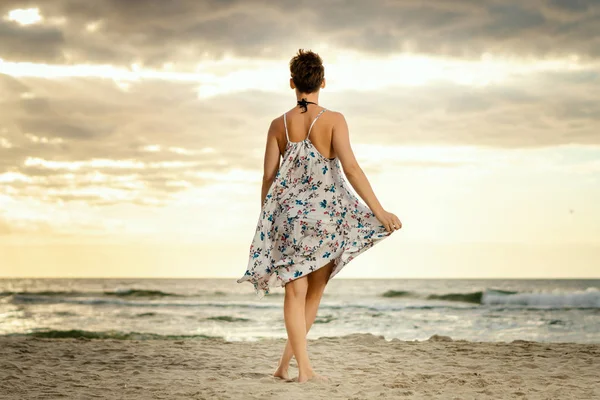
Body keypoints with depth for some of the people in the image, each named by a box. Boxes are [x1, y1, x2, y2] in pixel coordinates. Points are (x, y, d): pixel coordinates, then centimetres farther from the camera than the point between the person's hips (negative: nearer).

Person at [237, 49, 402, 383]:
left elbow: (269, 177, 3)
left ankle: (303, 366, -1)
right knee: (315, 291, 14)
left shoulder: (279, 125, 1)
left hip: (288, 215, 2)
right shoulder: (333, 120, -8)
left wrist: (267, 221, 14)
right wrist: (380, 211, -16)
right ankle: (287, 360, 17)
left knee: (296, 292, 6)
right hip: (326, 214, -2)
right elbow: (351, 168, -17)